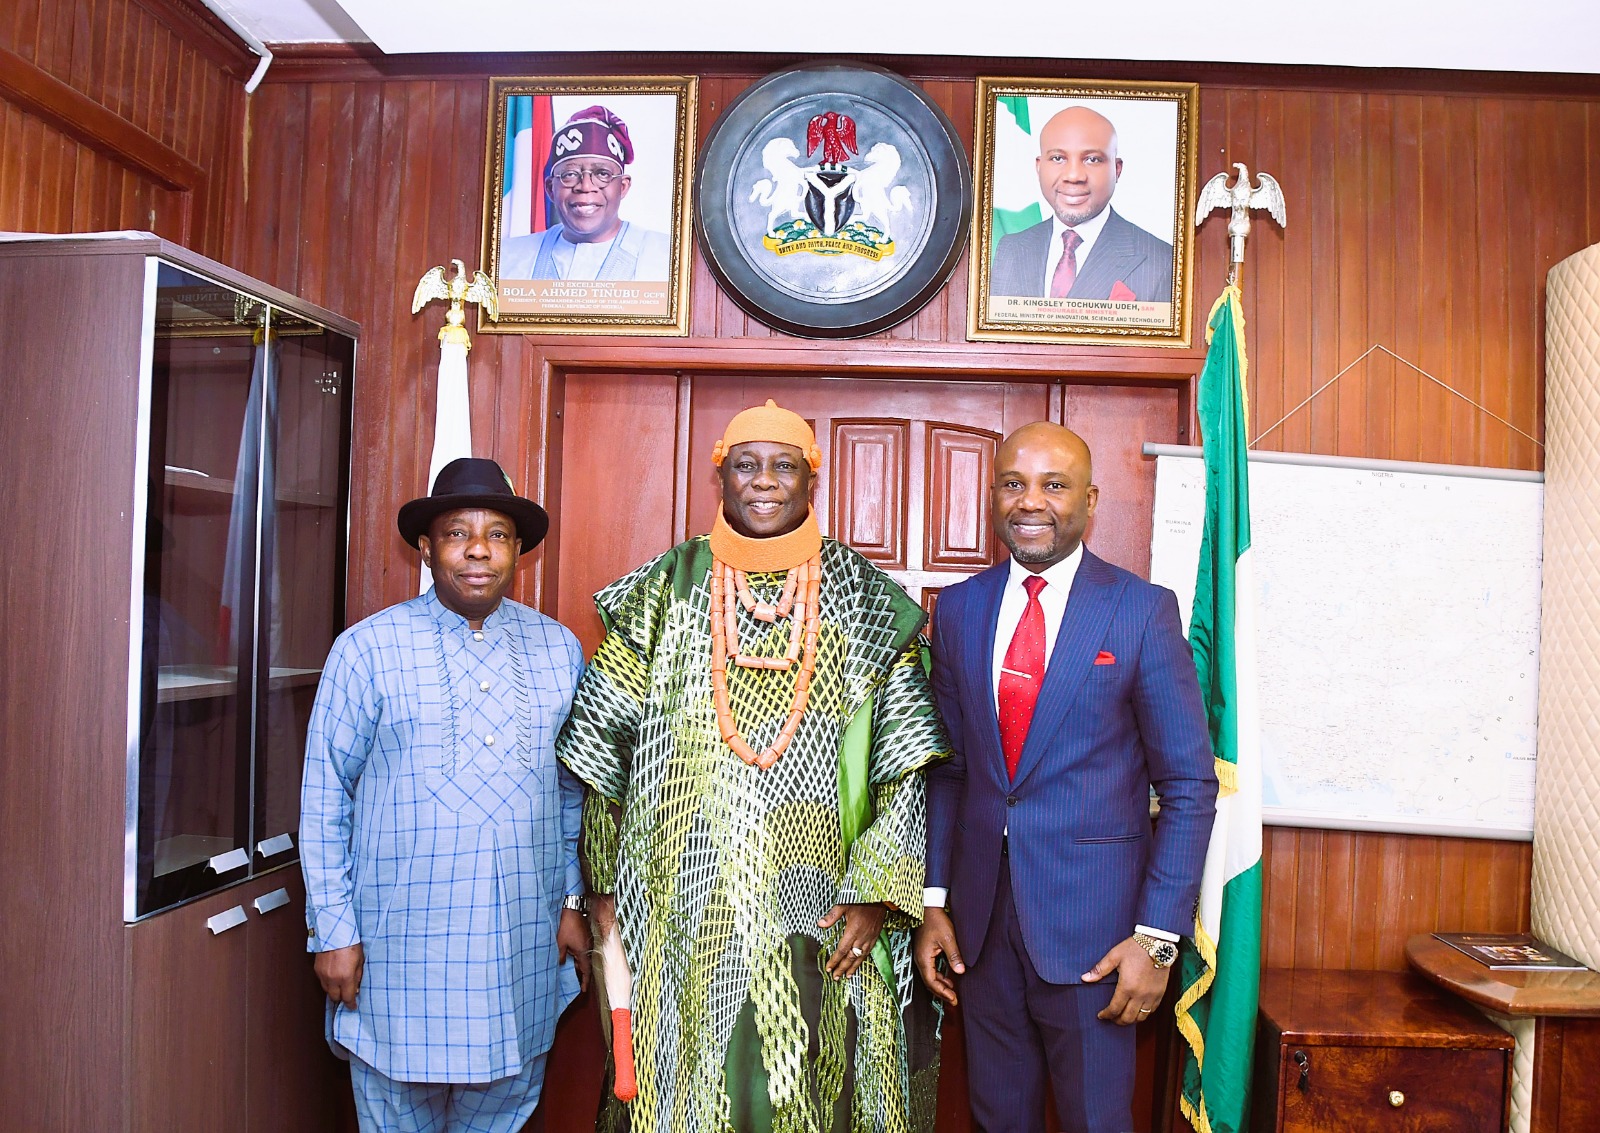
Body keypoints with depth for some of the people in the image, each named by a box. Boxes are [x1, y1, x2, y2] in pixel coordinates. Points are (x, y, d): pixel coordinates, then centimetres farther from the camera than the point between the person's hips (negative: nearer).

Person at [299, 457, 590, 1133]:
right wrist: (334, 930, -3)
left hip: (524, 948, 3)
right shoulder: (367, 649, -4)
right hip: (403, 947, -2)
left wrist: (572, 903, 8)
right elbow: (324, 798, -1)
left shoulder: (558, 651, 5)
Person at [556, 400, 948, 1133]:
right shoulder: (665, 591, 3)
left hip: (817, 921, 0)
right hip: (684, 917, 1)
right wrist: (605, 887, 3)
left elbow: (908, 762, -1)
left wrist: (875, 893, -8)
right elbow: (604, 745, 6)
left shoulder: (866, 603, 1)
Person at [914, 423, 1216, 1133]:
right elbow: (945, 767, 8)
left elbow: (1189, 783, -6)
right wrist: (934, 899, 2)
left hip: (1091, 921, -3)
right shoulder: (958, 608, 4)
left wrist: (1159, 936, -10)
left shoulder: (1143, 610, -7)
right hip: (981, 917, 4)